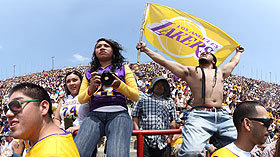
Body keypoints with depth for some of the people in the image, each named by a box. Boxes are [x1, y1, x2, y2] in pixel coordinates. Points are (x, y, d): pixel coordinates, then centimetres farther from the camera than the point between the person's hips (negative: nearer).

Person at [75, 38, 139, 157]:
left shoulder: (123, 68, 20)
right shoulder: (89, 73, 26)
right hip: (95, 114, 2)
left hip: (119, 113, -2)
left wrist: (119, 85, -7)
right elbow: (81, 99, 20)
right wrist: (91, 88, 0)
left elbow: (136, 96, 11)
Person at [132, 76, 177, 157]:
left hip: (164, 142, 2)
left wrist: (170, 137, 3)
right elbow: (135, 117, 7)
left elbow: (173, 120, 14)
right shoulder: (143, 98, 12)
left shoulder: (170, 102, 17)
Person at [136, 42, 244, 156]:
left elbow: (233, 62, 51)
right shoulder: (190, 71, 19)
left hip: (223, 116, 5)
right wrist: (146, 50, 24)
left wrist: (238, 52, 70)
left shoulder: (220, 72, 30)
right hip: (200, 115, -4)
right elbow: (164, 61, 21)